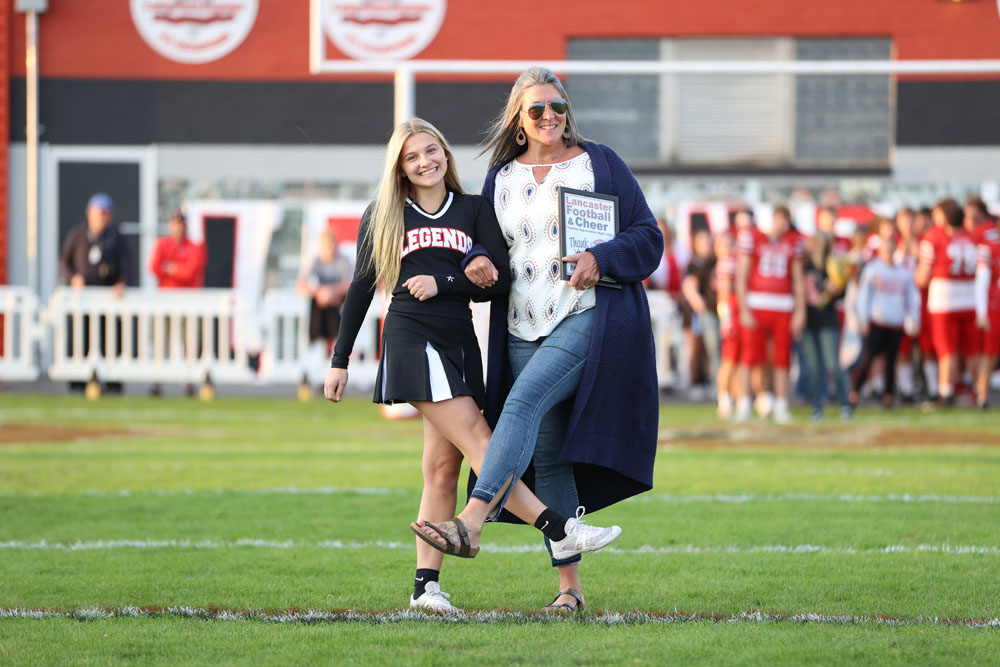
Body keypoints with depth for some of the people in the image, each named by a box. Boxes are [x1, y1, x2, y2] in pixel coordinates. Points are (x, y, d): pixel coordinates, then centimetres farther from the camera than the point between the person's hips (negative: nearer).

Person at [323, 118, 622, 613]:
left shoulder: (474, 210, 11)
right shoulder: (383, 217, 7)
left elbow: (501, 279, 2)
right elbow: (361, 288, 11)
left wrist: (443, 284, -12)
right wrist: (340, 360, 10)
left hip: (459, 344, 3)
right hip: (411, 340, -3)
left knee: (443, 466, -1)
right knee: (478, 441, -15)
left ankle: (425, 585, -1)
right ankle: (560, 529, -20)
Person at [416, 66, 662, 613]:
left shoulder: (599, 164, 6)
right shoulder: (501, 178, 15)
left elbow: (648, 238, 4)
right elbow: (484, 242, 18)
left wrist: (602, 257, -15)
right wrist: (479, 261, -6)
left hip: (588, 319, -5)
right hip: (523, 331, 5)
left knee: (524, 402, -27)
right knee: (548, 456, 2)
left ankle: (473, 517, -38)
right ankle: (569, 584, 5)